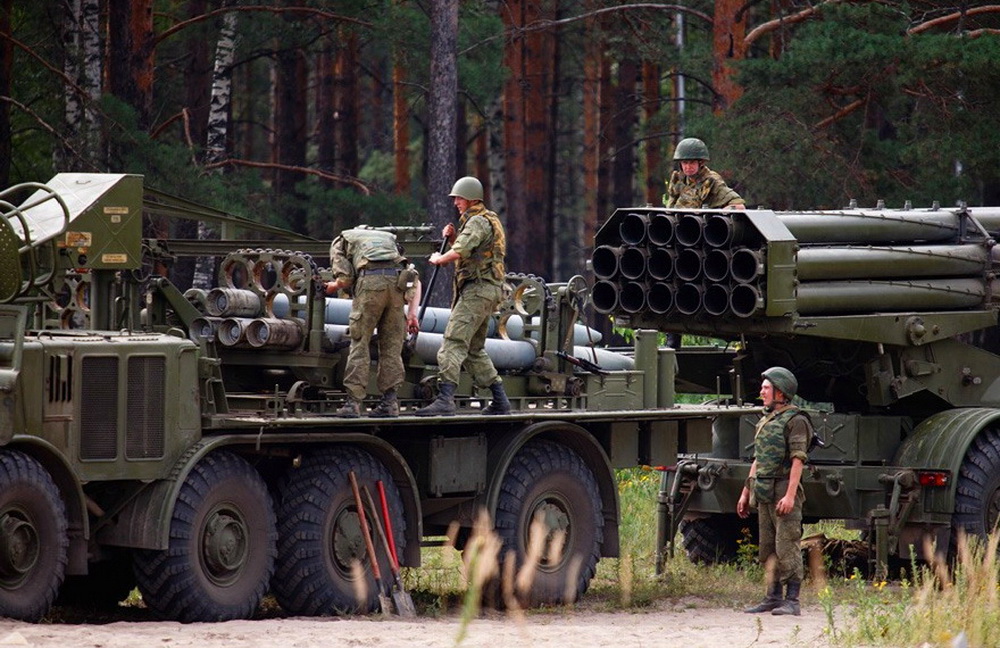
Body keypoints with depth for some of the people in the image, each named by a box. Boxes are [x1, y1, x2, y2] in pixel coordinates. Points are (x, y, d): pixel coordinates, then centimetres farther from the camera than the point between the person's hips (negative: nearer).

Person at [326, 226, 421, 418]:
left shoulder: (341, 241, 26)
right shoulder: (388, 239, 36)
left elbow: (345, 278, 8)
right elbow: (415, 279, 22)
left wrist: (334, 286, 30)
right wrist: (412, 313, 18)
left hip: (371, 281, -4)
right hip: (397, 282, 4)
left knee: (359, 342, 1)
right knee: (391, 345, 11)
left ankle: (354, 402, -4)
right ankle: (390, 401, 8)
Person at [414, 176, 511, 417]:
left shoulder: (478, 222, -11)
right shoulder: (488, 220, 22)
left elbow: (459, 253, -24)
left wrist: (438, 259, -5)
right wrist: (452, 237, 12)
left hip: (477, 290, -11)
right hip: (486, 291, 11)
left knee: (453, 343, -18)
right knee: (474, 350, 16)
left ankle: (445, 399, -29)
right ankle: (500, 401, 16)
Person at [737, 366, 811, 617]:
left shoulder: (795, 420, -8)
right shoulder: (765, 421, 18)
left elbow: (798, 460, -16)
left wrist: (790, 495, -24)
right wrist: (746, 492, 22)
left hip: (783, 491, -9)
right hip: (763, 493, 9)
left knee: (787, 546, -10)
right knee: (768, 548, 10)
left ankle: (792, 600, -10)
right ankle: (773, 598, 15)